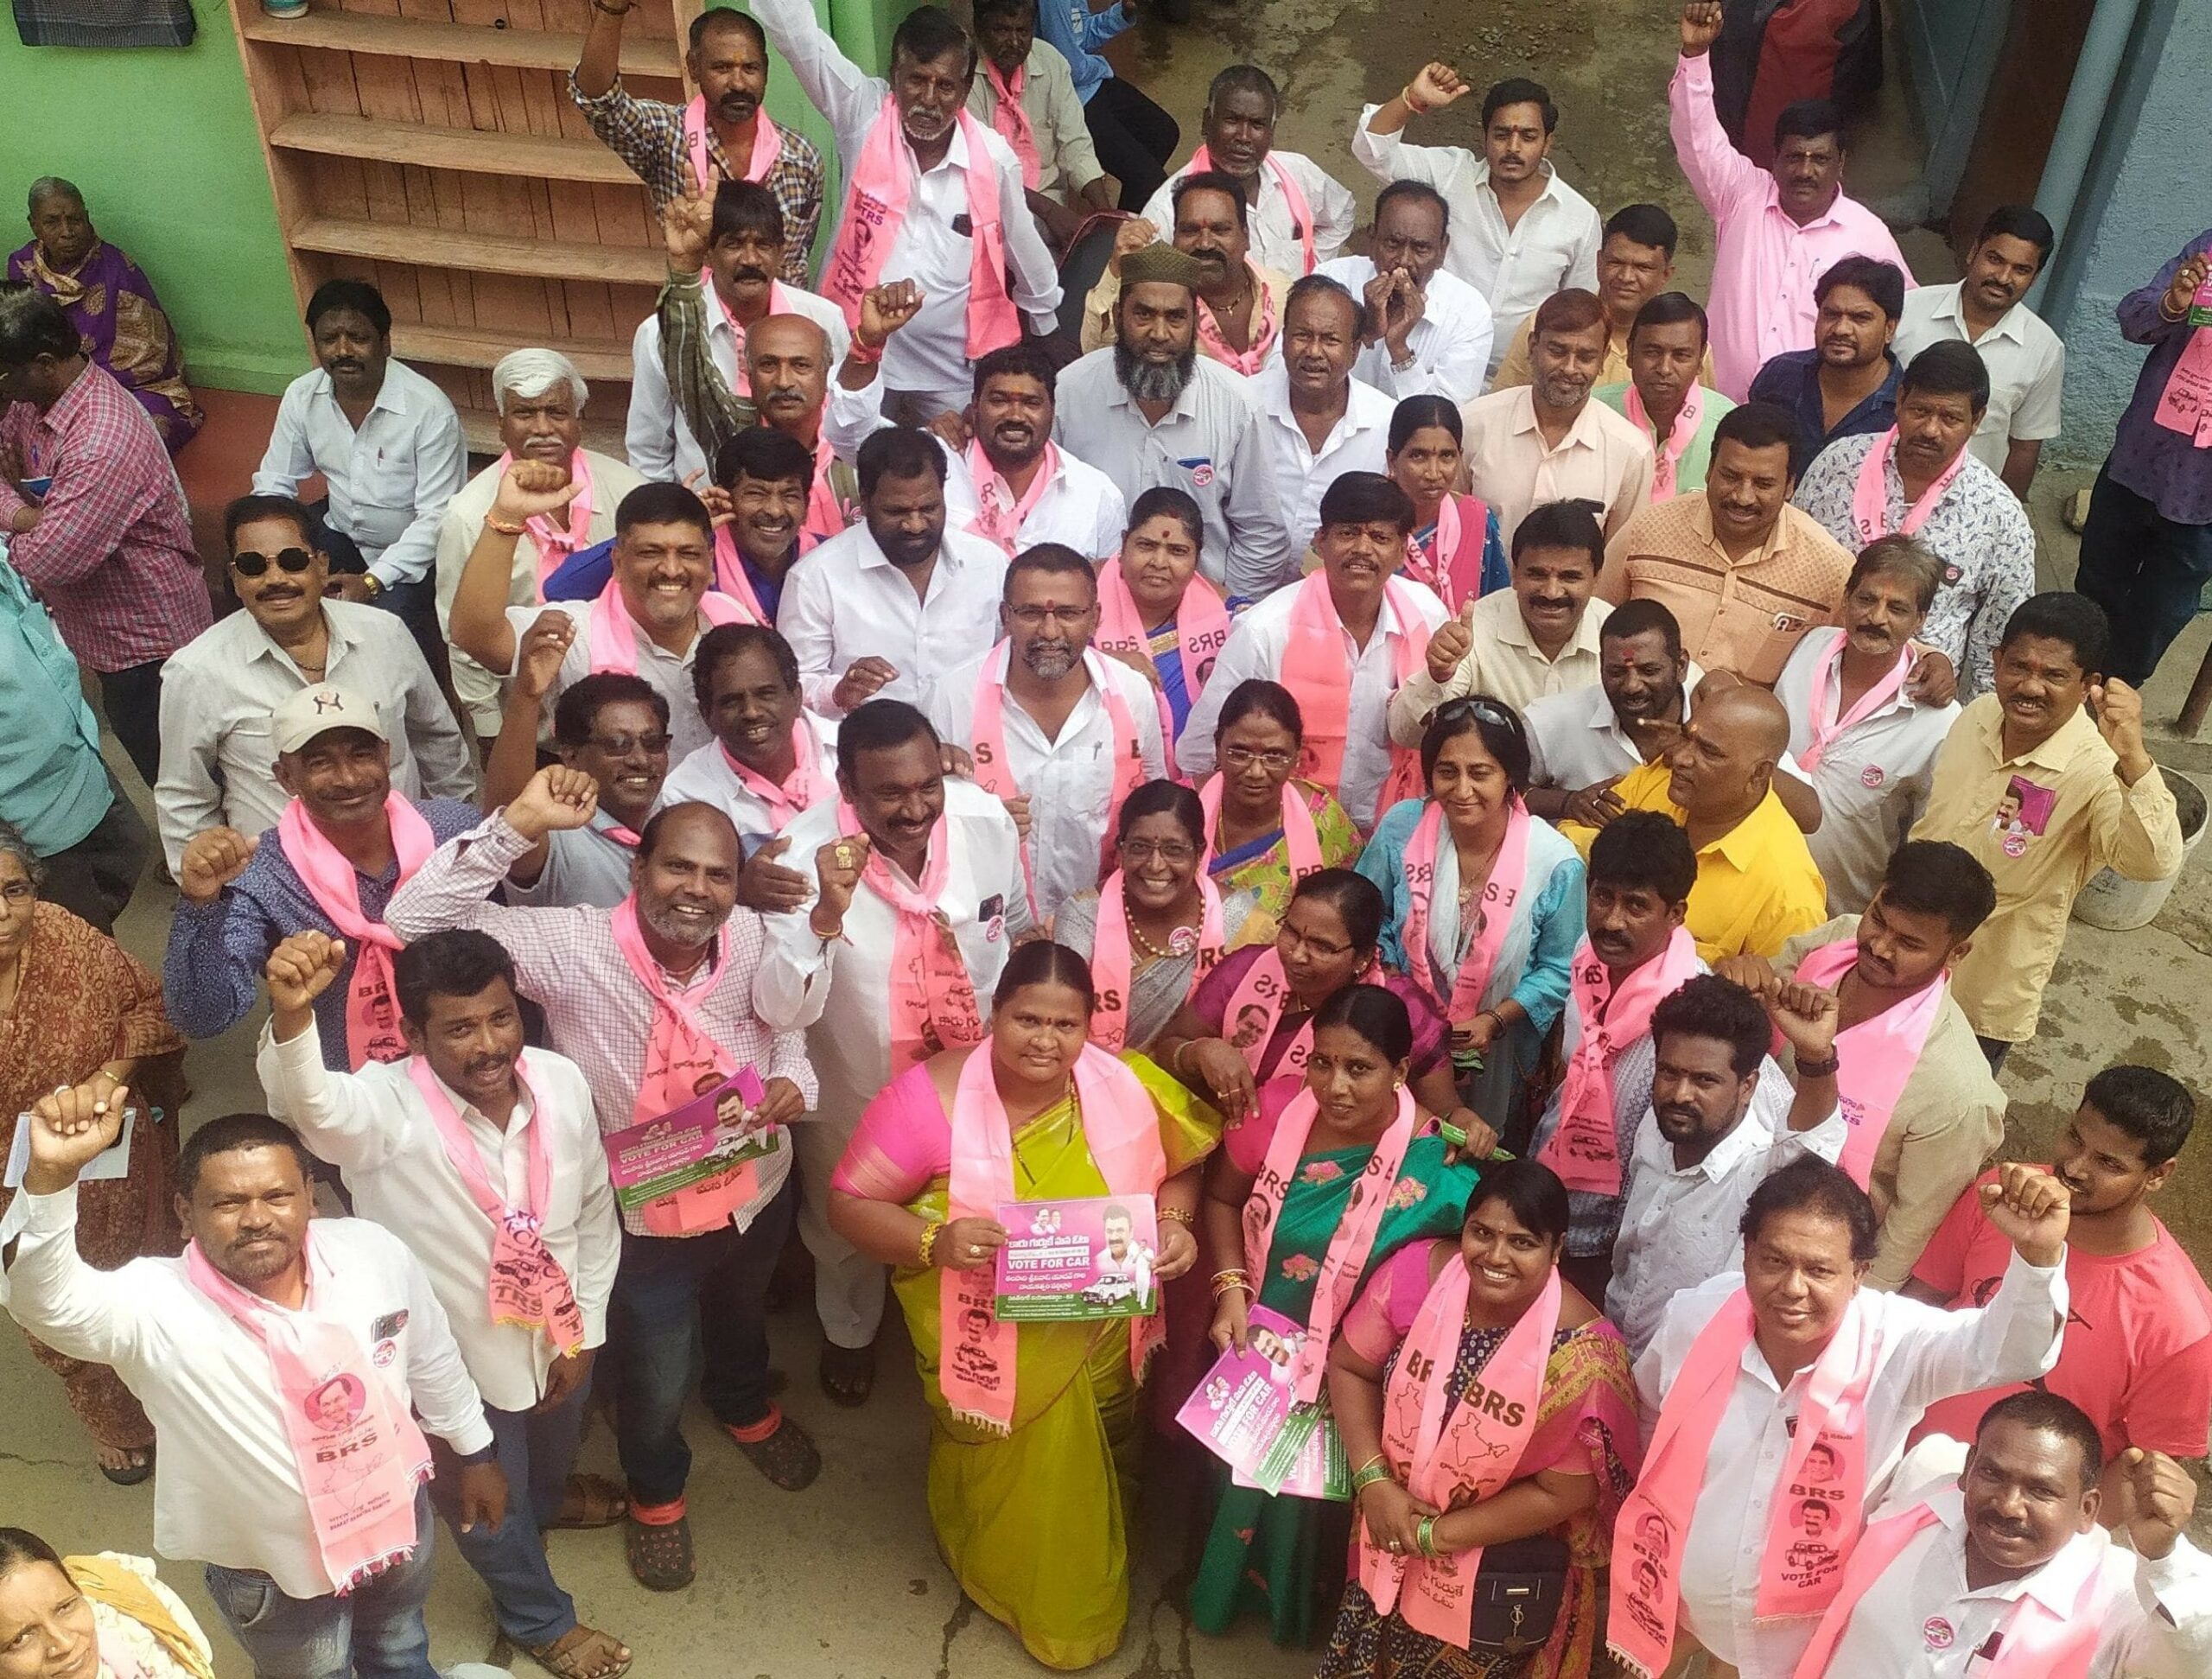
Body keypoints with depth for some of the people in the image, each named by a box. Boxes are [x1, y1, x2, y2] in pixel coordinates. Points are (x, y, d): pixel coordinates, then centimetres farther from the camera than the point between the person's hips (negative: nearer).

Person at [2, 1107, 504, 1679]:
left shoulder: (374, 1252, -19)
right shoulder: (158, 1306, -31)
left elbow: (433, 1358, -2)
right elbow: (49, 1302, -52)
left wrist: (476, 1450, 10)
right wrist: (51, 1177, -68)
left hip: (396, 1516, 4)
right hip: (276, 1576, -3)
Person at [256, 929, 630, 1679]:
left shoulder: (561, 1081, -19)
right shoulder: (387, 1106, -32)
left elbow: (596, 1214, -6)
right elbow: (310, 1103, -56)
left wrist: (585, 1334, -2)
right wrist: (292, 1016, -77)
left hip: (559, 1335, 4)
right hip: (458, 1362, -4)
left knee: (554, 1450, 35)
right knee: (489, 1501, 23)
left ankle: (545, 1504, 72)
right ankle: (539, 1618, 54)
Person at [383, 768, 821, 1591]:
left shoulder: (753, 939, -19)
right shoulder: (573, 946, -29)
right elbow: (414, 920, -36)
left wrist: (793, 1082, -18)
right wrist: (520, 823, -42)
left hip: (758, 1189, 4)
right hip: (647, 1220, -4)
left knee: (743, 1315, 35)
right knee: (655, 1382, 20)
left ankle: (746, 1407, 71)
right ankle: (656, 1490, 55)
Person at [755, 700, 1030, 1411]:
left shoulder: (988, 819, -22)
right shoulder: (806, 853, -32)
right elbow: (781, 1011, -35)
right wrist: (828, 912, -50)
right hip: (857, 1091, -2)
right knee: (850, 1227, 27)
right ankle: (849, 1330, 60)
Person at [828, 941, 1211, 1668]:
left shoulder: (1128, 1088, -13)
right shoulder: (934, 1095, -22)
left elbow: (1178, 1170, 4)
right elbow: (850, 1203, -17)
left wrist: (1175, 1224, -17)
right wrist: (934, 1241, -34)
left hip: (1099, 1346, 3)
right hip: (985, 1353, -3)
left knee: (1089, 1485, 27)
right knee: (994, 1491, 21)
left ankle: (1085, 1602, 57)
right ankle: (994, 1577, 54)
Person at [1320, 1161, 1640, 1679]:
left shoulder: (1579, 1355, -29)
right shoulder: (1419, 1270, -19)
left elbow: (1561, 1494, -21)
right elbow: (1349, 1367, -6)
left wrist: (1435, 1534, -18)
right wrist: (1374, 1480, -17)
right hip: (1389, 1534, 4)